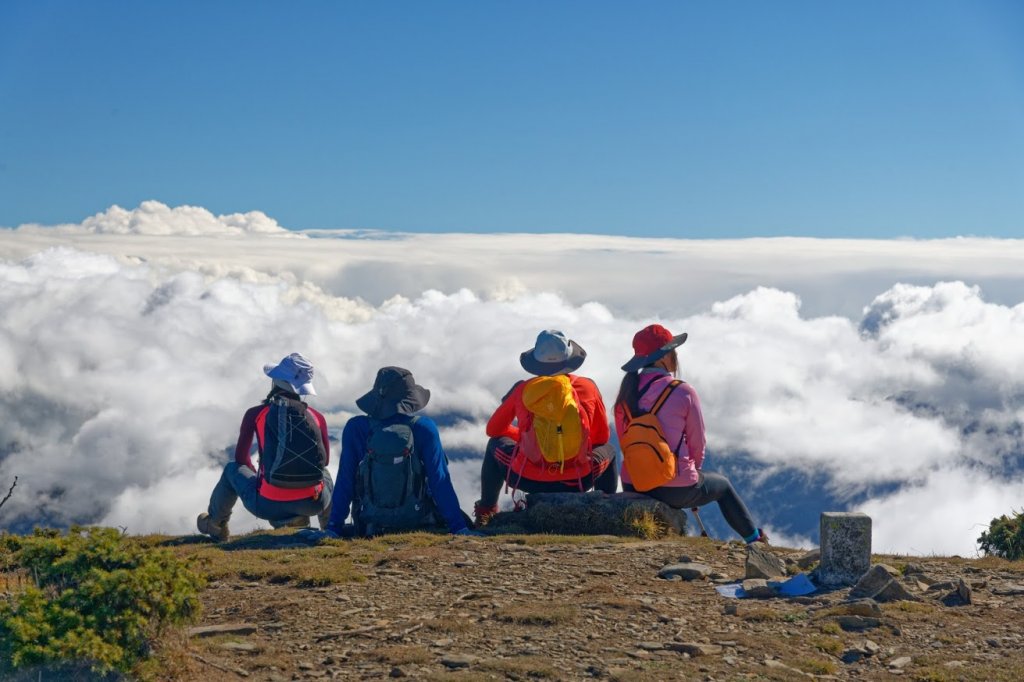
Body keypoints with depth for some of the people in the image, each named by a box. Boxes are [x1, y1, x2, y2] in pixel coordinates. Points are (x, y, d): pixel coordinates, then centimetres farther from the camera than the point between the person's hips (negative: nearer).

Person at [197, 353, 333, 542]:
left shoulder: (256, 413, 0)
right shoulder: (317, 417, 5)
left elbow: (241, 457, 14)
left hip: (269, 506, -1)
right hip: (312, 505, 2)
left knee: (232, 469, 29)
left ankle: (215, 523, 48)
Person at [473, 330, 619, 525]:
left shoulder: (522, 390, 1)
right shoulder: (588, 387, 0)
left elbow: (493, 429, 16)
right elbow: (602, 437, 11)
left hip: (527, 480, 0)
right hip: (577, 482, 0)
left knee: (496, 444, 31)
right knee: (608, 450, 33)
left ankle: (486, 510, 35)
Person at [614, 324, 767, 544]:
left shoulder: (627, 391, 0)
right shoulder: (684, 393, -12)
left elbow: (624, 439, 7)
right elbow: (697, 443, -4)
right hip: (676, 489, -4)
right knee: (723, 484, 29)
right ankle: (753, 538, 44)